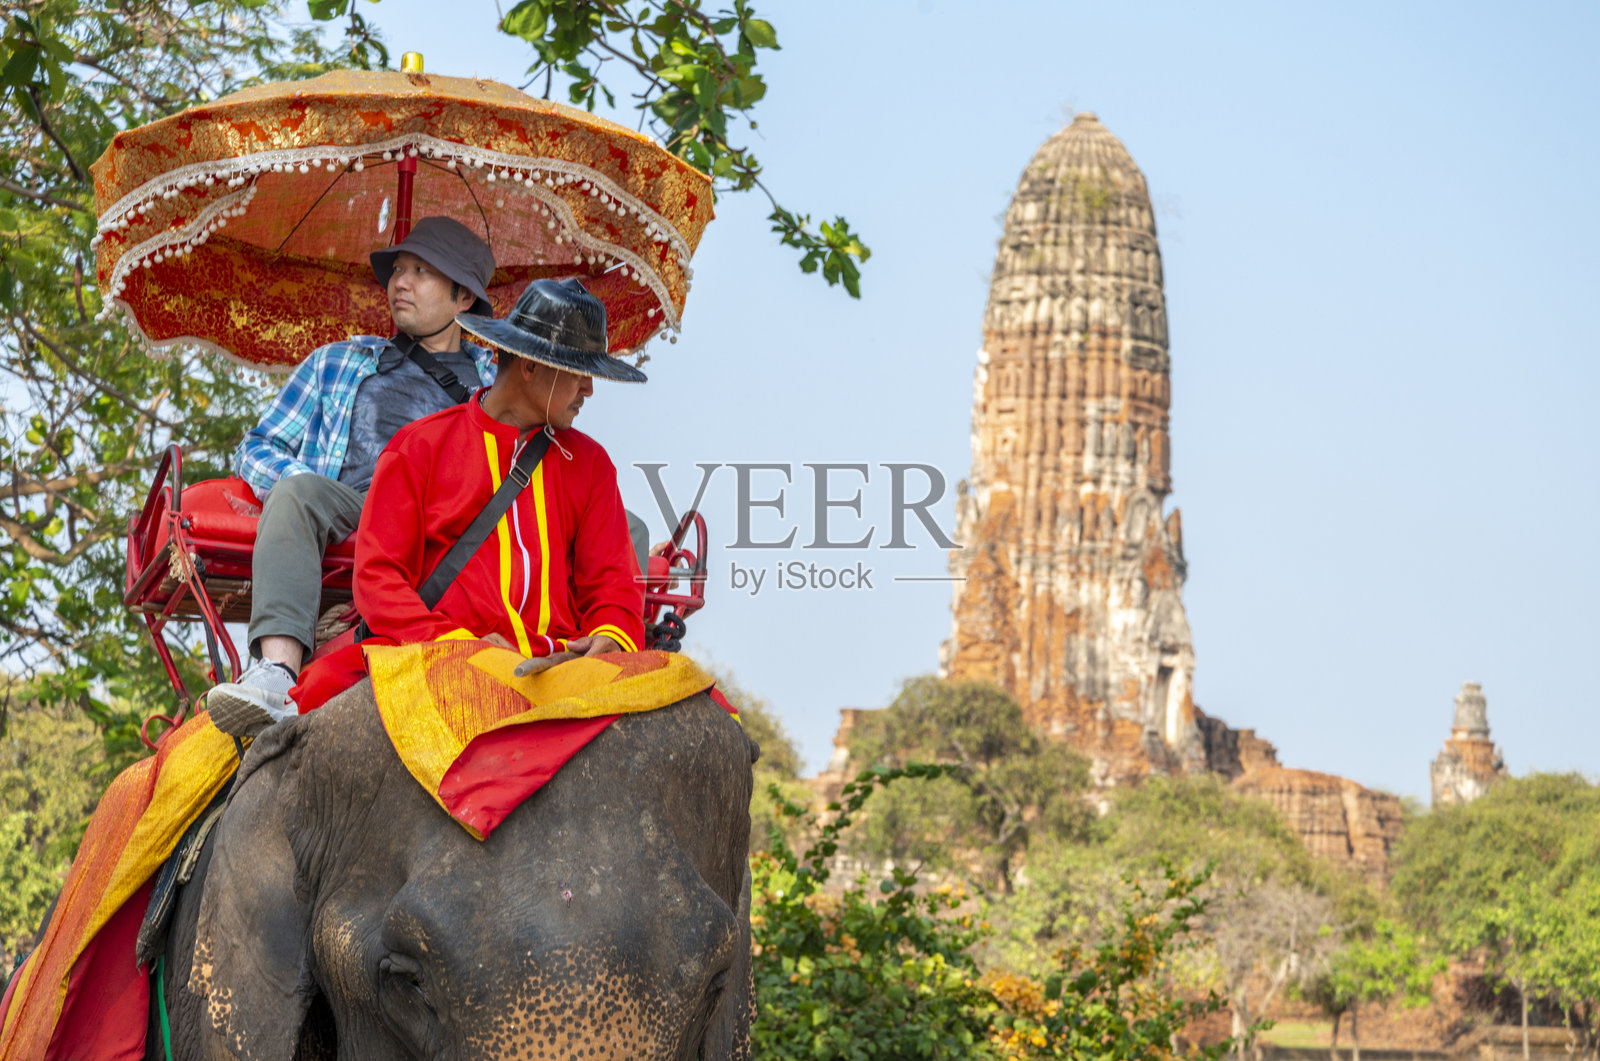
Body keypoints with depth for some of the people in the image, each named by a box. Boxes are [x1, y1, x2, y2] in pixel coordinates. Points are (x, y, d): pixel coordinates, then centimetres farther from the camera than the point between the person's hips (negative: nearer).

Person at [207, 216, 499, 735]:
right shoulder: (336, 364, 31)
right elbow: (257, 449, 24)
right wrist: (313, 495, 0)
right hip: (347, 524, 1)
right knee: (297, 490, -35)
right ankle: (276, 676, -53)